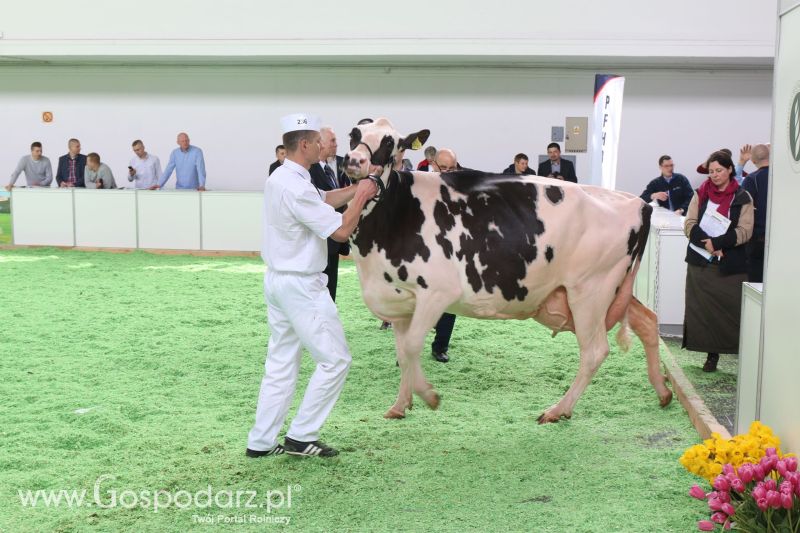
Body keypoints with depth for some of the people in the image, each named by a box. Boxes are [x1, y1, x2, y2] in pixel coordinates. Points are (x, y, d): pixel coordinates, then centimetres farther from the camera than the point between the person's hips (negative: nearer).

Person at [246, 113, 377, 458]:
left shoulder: (279, 179, 9)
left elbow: (325, 199, 20)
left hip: (277, 281, 10)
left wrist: (357, 187, 10)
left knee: (281, 364, 14)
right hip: (301, 285, -10)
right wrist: (361, 197, -6)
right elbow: (342, 231, -20)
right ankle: (301, 437, 6)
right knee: (335, 359, 1)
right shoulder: (297, 187, -22)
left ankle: (261, 442, 17)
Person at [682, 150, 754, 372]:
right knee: (703, 309, 1)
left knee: (732, 309, -6)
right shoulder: (701, 194, 9)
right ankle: (712, 353, 9)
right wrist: (707, 244, -15)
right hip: (701, 262, 2)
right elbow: (690, 225, 1)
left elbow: (745, 231, -6)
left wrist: (717, 242, -18)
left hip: (731, 265, -2)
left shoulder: (742, 198, 2)